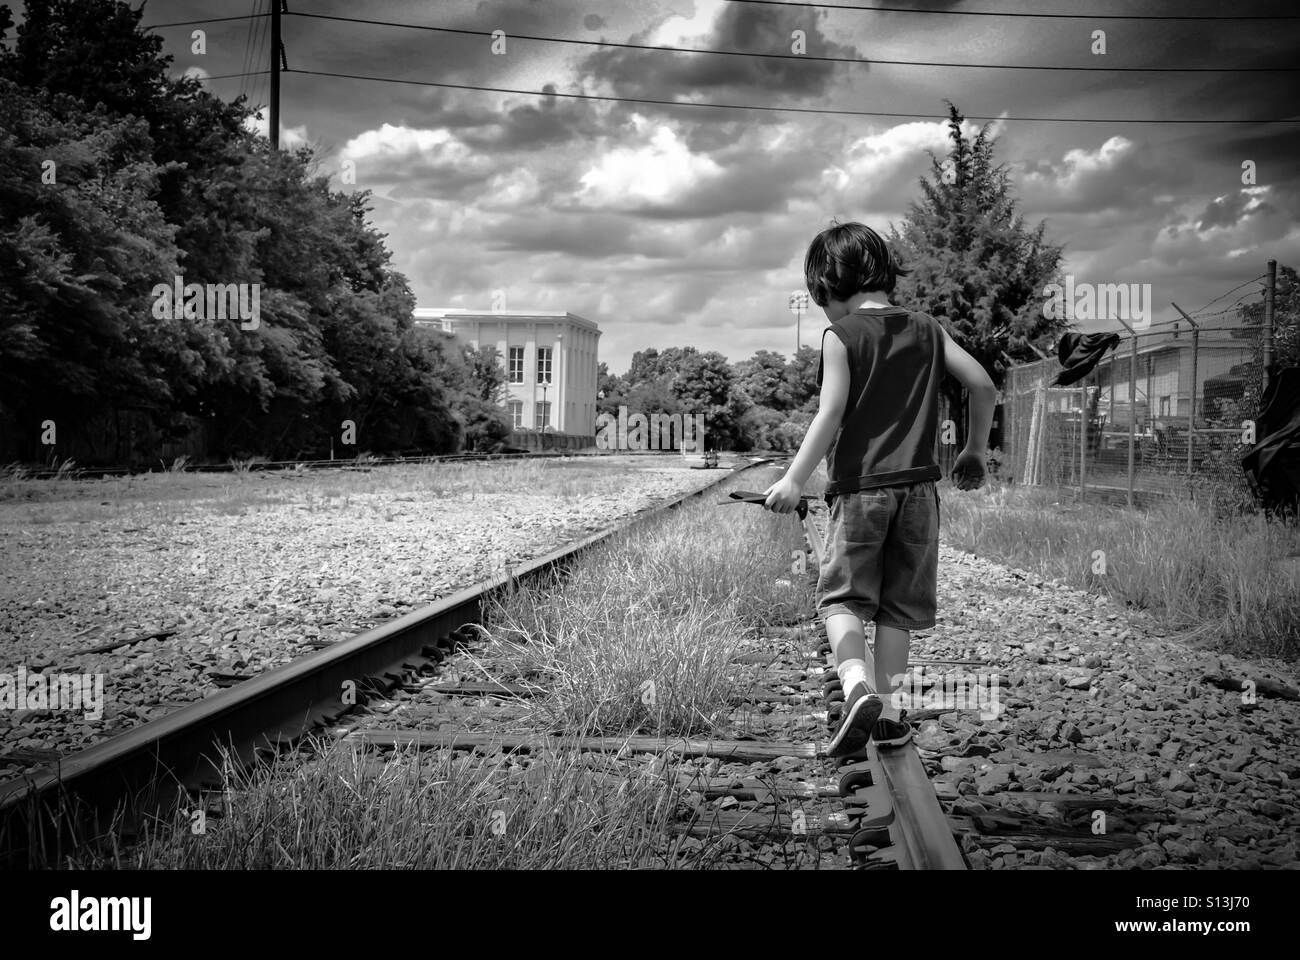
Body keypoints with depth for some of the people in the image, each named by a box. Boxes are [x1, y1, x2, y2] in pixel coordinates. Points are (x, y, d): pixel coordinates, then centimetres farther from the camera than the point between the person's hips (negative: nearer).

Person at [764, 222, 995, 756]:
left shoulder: (840, 336, -4)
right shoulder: (926, 330, 11)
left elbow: (831, 413, -13)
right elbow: (982, 384, 8)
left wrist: (794, 480, -12)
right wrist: (975, 451, 20)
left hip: (859, 487, -4)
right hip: (917, 486, 4)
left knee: (841, 596, 2)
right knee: (898, 604, 12)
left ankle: (858, 687, -22)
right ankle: (887, 713, 14)